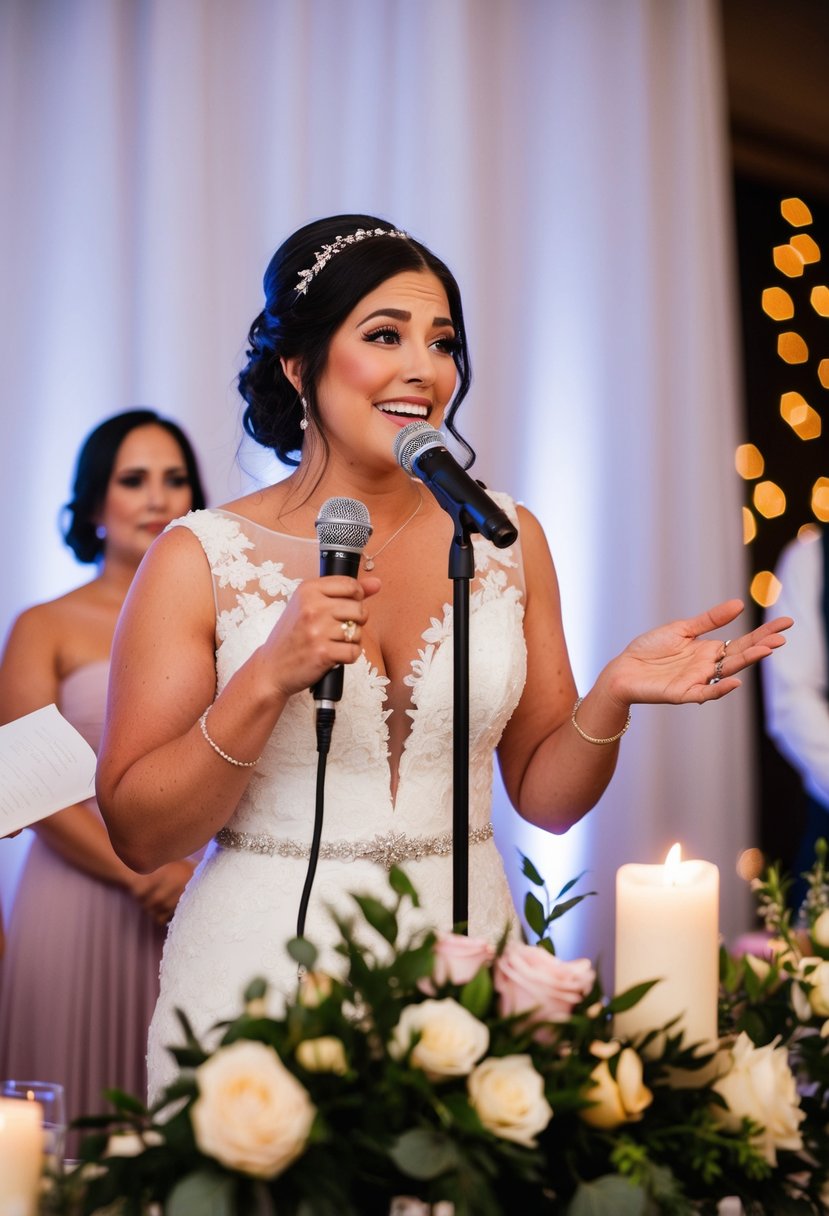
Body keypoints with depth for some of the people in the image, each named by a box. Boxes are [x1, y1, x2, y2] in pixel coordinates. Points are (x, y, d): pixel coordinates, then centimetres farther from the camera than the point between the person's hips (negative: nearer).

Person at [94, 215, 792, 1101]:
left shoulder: (506, 540, 2)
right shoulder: (200, 559, -7)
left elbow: (543, 796, 7)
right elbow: (138, 836, -8)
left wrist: (611, 698, -13)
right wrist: (267, 680, -20)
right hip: (262, 965, -2)